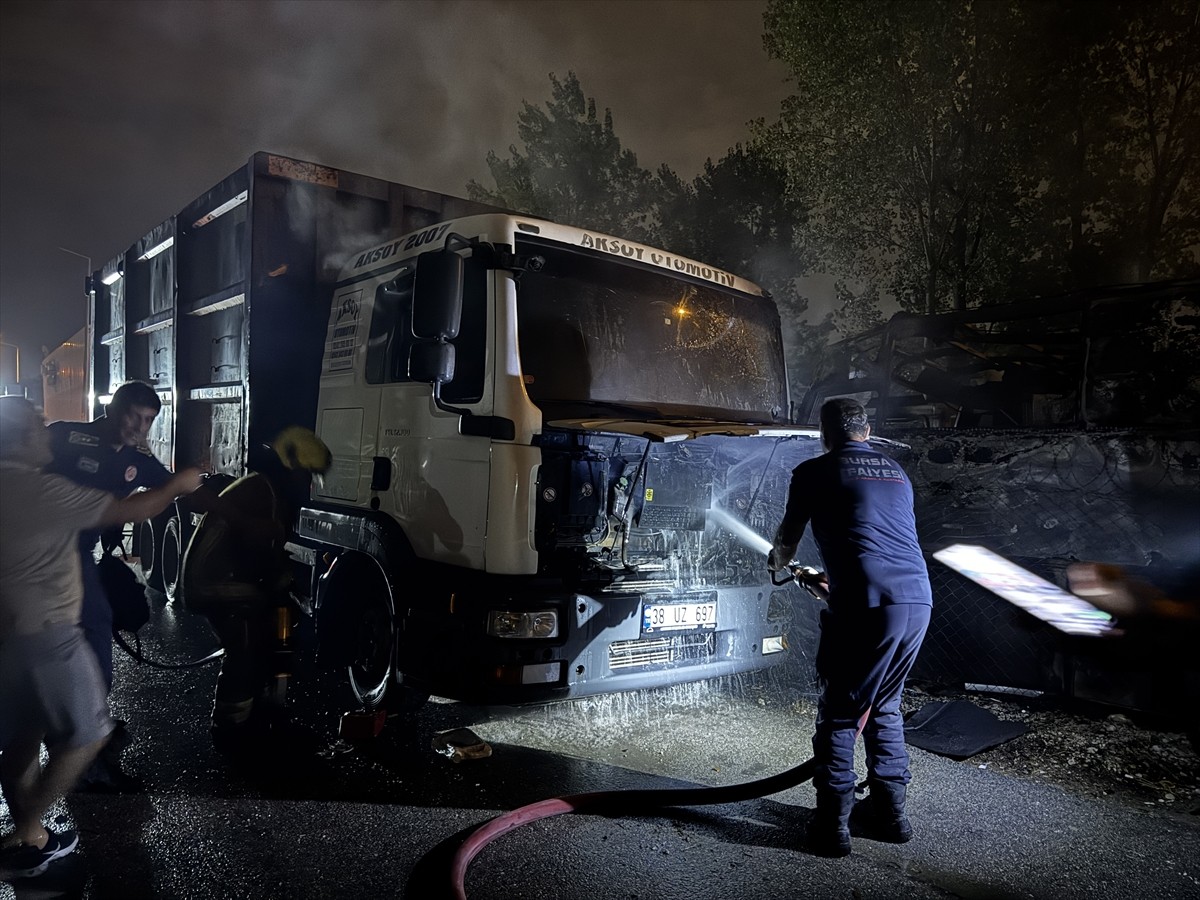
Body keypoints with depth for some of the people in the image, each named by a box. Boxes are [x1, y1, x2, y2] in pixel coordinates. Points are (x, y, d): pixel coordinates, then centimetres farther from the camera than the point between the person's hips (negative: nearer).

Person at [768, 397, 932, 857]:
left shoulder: (814, 472, 6)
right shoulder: (896, 472, 22)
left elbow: (785, 544, 15)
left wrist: (777, 564, 39)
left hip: (865, 604, -6)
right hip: (918, 599, 6)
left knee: (839, 714, 7)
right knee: (885, 706, 22)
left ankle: (833, 823, 10)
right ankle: (891, 811, 28)